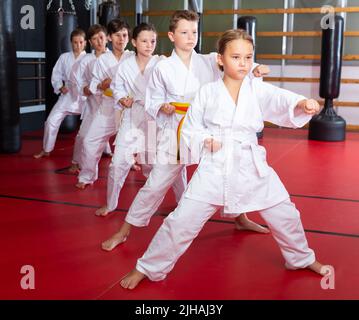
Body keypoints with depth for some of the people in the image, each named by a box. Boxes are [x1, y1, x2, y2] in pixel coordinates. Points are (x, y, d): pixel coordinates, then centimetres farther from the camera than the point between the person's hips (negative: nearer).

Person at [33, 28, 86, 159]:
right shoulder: (64, 57, 4)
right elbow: (56, 75, 9)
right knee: (52, 121, 1)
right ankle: (46, 149, 20)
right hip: (68, 95, 3)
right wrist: (60, 87, -6)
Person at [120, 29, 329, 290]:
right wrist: (205, 140, -16)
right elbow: (190, 127, 4)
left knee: (284, 214, 12)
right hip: (214, 167, -2)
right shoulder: (207, 92, -3)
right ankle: (148, 268, 15)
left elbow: (281, 99, -21)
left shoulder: (259, 90, -2)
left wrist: (302, 102, -42)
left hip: (252, 166, 2)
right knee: (183, 220, -5)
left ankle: (302, 258, 41)